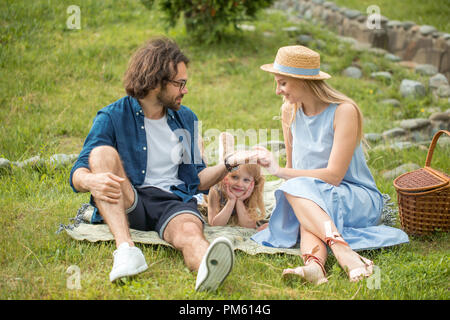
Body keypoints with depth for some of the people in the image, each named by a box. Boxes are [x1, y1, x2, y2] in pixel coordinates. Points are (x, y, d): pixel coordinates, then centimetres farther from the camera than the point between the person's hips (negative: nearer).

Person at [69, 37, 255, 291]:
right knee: (103, 152, -27)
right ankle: (126, 249, -41)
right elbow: (77, 175, -5)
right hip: (123, 205, -1)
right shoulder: (113, 117, 2)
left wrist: (229, 165, 1)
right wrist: (91, 180, -30)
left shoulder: (186, 119, 16)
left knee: (189, 229, -34)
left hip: (173, 201, 1)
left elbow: (197, 179, 20)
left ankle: (207, 269, -71)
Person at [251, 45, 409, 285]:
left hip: (359, 200, -4)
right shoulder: (289, 112, 4)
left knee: (295, 189, -33)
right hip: (312, 201, 4)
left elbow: (334, 175, -21)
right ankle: (314, 264, -60)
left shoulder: (344, 111, -15)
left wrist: (278, 171, -22)